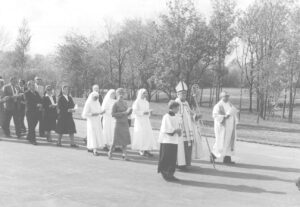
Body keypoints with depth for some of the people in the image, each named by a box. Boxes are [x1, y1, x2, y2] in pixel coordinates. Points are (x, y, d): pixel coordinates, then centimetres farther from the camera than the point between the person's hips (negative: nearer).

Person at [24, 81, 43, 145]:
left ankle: (29, 137, 24)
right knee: (31, 126, -4)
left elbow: (40, 100, 11)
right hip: (30, 111, -6)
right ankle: (32, 139, -1)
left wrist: (40, 105, -9)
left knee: (34, 125, 8)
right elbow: (28, 102, -16)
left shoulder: (36, 93, 16)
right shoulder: (27, 93, -5)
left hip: (36, 111, 6)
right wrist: (36, 104, -23)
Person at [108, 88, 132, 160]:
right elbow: (113, 114, -14)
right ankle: (110, 153, 20)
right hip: (118, 123, -5)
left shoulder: (125, 103, 10)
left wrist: (129, 112, -5)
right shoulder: (115, 104, -8)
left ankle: (124, 155, 5)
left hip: (125, 123, 5)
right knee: (116, 140, 1)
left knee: (125, 140, 0)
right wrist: (123, 113, -18)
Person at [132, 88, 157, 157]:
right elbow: (134, 111, -12)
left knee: (148, 134, -1)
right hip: (139, 121, -6)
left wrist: (149, 112, -3)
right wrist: (143, 113, -20)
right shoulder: (137, 102, -6)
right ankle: (141, 150, 0)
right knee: (141, 135, -7)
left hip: (146, 120, 6)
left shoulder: (146, 102, 14)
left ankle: (146, 150, 1)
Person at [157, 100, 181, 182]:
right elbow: (164, 130, -15)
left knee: (173, 159, 9)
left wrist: (179, 131, -3)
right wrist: (175, 130, -17)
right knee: (166, 158, -2)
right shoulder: (166, 117, -11)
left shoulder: (177, 118, 11)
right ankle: (165, 174, 8)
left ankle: (170, 174, 17)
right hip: (166, 141, -7)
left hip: (174, 141, 7)